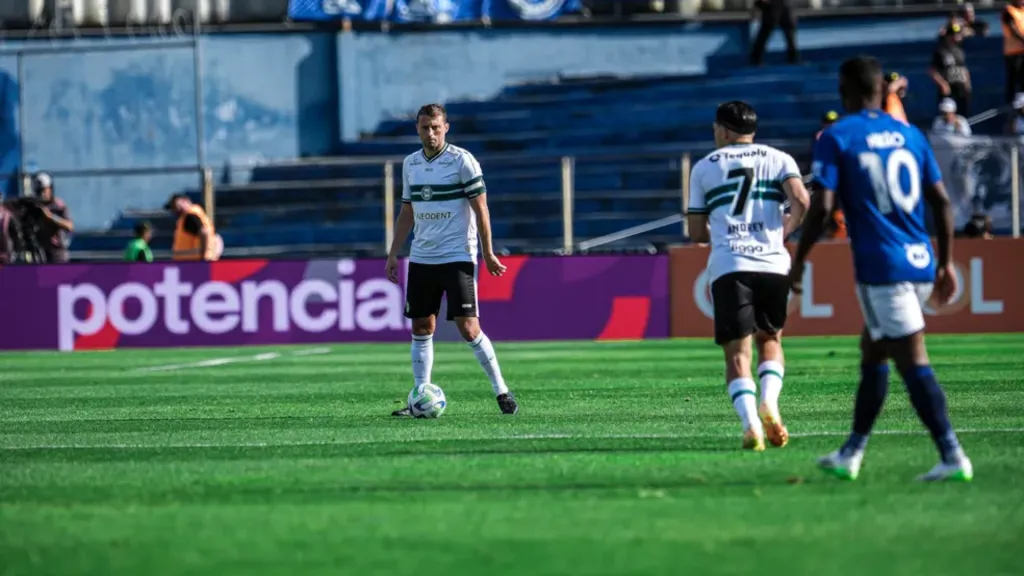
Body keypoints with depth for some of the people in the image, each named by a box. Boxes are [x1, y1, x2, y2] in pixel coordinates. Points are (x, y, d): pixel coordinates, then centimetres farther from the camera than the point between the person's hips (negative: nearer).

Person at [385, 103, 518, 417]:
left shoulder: (462, 160, -8)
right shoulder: (410, 164, 9)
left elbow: (480, 208, -7)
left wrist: (488, 253, -10)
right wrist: (393, 254, 13)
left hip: (457, 258, -6)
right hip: (421, 259, 6)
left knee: (468, 328, -10)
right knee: (421, 329, 4)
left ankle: (501, 391, 1)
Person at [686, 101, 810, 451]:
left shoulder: (704, 168, 14)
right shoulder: (778, 159, 12)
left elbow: (697, 232, 14)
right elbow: (801, 201, -6)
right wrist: (786, 229, 13)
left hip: (727, 267, -1)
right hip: (772, 264, 1)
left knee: (737, 351, 0)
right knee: (770, 339, 20)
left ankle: (751, 423, -20)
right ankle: (769, 402, -6)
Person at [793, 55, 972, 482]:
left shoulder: (836, 138, -4)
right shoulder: (910, 135, 12)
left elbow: (821, 207, -11)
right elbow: (941, 201, 11)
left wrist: (797, 262, 0)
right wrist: (946, 262, 18)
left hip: (880, 267, -6)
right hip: (920, 263, 6)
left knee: (913, 362, -8)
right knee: (872, 354, 19)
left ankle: (953, 458, -14)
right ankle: (850, 454, 25)